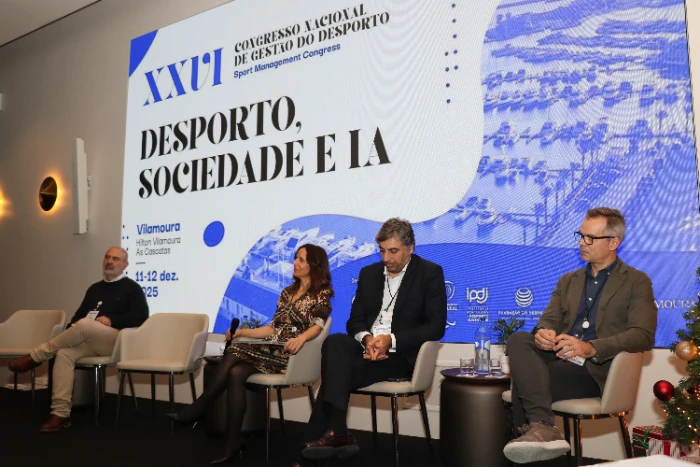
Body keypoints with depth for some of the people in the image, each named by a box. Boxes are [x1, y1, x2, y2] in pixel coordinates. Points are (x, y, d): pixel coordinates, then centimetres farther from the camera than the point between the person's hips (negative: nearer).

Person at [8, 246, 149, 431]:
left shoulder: (132, 288, 5)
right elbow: (80, 314, 22)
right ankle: (60, 412, -28)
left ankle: (36, 356, -14)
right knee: (64, 353, -25)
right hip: (89, 341, 6)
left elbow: (141, 316, -7)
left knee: (84, 325, -33)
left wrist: (111, 320, -16)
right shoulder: (95, 288, 25)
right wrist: (68, 334, 3)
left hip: (116, 340, -6)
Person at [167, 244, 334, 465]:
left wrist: (301, 338, -36)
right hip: (273, 350, 6)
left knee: (233, 355, -25)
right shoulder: (287, 292, 20)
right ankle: (233, 442, -23)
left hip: (289, 354, -6)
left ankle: (198, 408, -14)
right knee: (235, 373, -25)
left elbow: (317, 326, -16)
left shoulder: (322, 293, 0)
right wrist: (242, 332, 10)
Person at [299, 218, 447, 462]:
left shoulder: (430, 273, -2)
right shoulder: (369, 273, 13)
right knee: (335, 342, -28)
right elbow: (355, 320, 10)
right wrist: (366, 339, -14)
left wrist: (391, 340, -22)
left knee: (337, 366, -27)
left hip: (403, 353, -5)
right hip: (368, 345, 5)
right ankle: (337, 433, -28)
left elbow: (436, 326, -10)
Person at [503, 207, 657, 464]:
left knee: (525, 378, -30)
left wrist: (590, 348, -25)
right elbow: (549, 319, 12)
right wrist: (542, 332, -16)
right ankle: (541, 427, -41)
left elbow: (643, 336, -9)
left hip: (597, 368, -5)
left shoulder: (636, 281, 5)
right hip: (560, 357, 5)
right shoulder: (568, 280, 22)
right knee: (518, 339, -30)